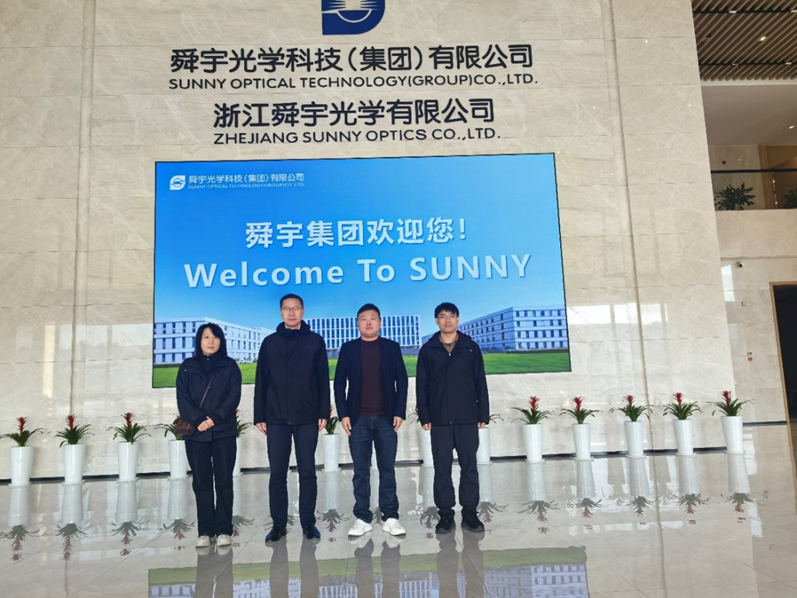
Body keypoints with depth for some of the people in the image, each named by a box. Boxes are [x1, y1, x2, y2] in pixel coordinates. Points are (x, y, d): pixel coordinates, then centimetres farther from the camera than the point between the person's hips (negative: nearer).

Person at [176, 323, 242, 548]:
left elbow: (234, 396, -2)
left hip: (224, 432, -1)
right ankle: (205, 531, 12)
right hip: (196, 433, 1)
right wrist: (198, 420, -14)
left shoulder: (230, 365, 8)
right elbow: (182, 399, 1)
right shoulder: (187, 367, 11)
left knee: (224, 480, 0)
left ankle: (224, 530, 6)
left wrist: (215, 418, -16)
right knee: (201, 482, 5)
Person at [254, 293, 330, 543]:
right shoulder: (270, 342, 8)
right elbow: (261, 382, 6)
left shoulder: (315, 341, 5)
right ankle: (279, 524, 17)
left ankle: (308, 523, 16)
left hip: (307, 418, -1)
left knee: (307, 471, 5)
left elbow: (323, 380, 3)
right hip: (276, 418, 1)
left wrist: (323, 412, -4)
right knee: (277, 473, 6)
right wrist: (259, 416, 1)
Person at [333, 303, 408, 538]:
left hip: (386, 418, 0)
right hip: (358, 419, 0)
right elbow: (339, 383, 3)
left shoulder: (392, 347, 6)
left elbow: (401, 381, 3)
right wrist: (343, 414, -5)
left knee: (387, 469, 5)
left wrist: (399, 412, -5)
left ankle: (390, 517, 13)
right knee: (361, 471, 5)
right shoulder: (348, 348, 6)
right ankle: (362, 518, 14)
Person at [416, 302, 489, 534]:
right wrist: (424, 416, -4)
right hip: (439, 419, 0)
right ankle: (446, 514, 14)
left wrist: (483, 414, 0)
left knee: (469, 466, 5)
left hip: (467, 418, 0)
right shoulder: (428, 350, 5)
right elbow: (421, 386, 4)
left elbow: (480, 383, 5)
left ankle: (470, 513, 16)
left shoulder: (471, 347, 5)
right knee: (442, 468, 5)